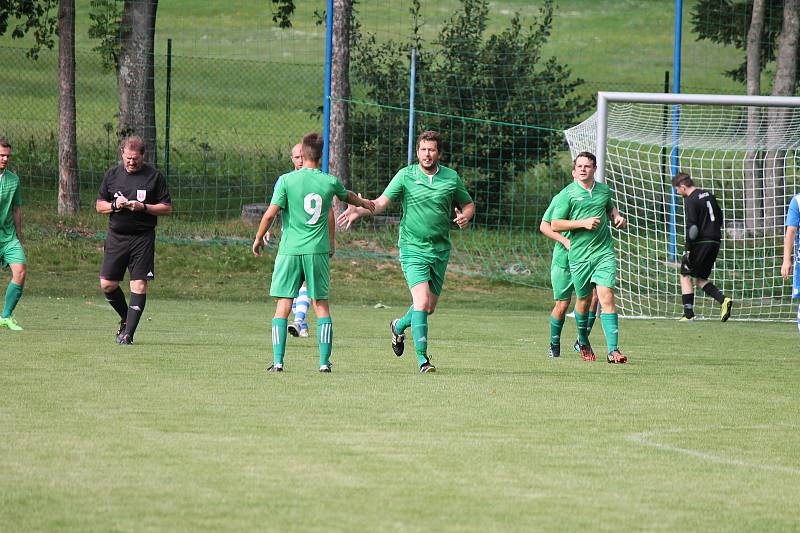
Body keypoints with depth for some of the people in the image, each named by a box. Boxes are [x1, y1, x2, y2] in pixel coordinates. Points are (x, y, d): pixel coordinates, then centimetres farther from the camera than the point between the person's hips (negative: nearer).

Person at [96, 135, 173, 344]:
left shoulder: (154, 176, 0)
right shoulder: (112, 174, 8)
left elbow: (167, 208, 1)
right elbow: (99, 206, 13)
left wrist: (144, 207, -14)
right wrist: (114, 205, -8)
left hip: (143, 237, -3)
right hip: (116, 236, 3)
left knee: (139, 285, -8)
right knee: (107, 284, -1)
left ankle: (128, 333, -4)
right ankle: (126, 318, 24)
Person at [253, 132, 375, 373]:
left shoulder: (286, 180, -6)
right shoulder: (330, 182, 4)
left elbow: (270, 213, -10)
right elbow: (348, 196, 26)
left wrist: (258, 239, 6)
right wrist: (364, 203, 49)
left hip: (290, 251, -2)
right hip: (318, 251, 2)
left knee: (283, 305, 3)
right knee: (321, 305, 9)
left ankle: (278, 361, -4)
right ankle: (324, 361, 5)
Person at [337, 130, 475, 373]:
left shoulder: (451, 178, 4)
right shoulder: (405, 175, -3)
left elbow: (468, 204, 16)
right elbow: (381, 202, -6)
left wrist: (465, 216, -7)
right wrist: (359, 211, -24)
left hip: (440, 250, 4)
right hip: (413, 249, -4)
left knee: (429, 308, 10)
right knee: (422, 301, -19)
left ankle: (399, 326, 41)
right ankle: (422, 358, -15)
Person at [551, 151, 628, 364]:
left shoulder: (604, 190, 11)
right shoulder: (567, 193, -2)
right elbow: (555, 224, -5)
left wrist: (617, 216, 10)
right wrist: (583, 223, -14)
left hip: (604, 252, 2)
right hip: (579, 256, -2)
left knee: (607, 297, -12)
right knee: (583, 300, 10)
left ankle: (613, 350, -18)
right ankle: (583, 342, 36)